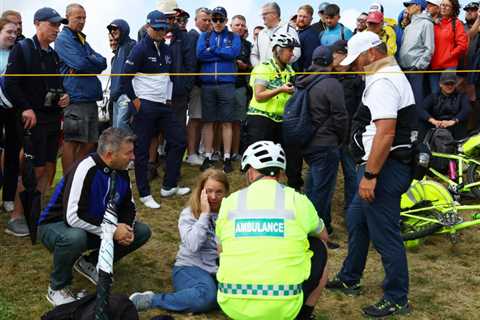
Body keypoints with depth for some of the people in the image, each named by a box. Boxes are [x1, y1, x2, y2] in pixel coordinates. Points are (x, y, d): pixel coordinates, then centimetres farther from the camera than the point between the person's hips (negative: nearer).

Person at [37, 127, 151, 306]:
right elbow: (73, 217, -36)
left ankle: (90, 264, 8)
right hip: (57, 225, -7)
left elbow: (128, 206, 6)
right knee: (75, 237, -41)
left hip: (97, 228, 7)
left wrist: (126, 227, -15)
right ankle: (58, 288, -11)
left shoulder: (121, 171, -7)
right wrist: (112, 230, -30)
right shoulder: (85, 170, -29)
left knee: (142, 232, -6)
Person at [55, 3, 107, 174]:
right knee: (70, 142, -3)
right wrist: (95, 63, 1)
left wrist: (87, 63, -9)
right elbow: (81, 64, -18)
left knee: (90, 142, 12)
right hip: (75, 99, -8)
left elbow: (103, 63, 9)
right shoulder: (63, 39, -4)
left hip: (90, 99, 8)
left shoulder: (82, 40, 21)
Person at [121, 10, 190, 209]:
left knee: (179, 141, 8)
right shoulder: (140, 49, -9)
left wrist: (169, 98, 13)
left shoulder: (167, 50, 12)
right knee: (142, 150, -1)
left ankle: (169, 186, 19)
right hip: (145, 106, -7)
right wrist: (135, 100, -13)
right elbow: (125, 77, -12)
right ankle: (145, 194, 9)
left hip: (164, 105, 8)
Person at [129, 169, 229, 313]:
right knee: (207, 296, -37)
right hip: (190, 267, -4)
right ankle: (150, 300, -21)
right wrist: (204, 214, -16)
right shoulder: (188, 214, -2)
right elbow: (193, 245, -20)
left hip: (219, 269, 4)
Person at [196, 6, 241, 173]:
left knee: (226, 122, 0)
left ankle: (227, 158, 5)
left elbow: (233, 52, -10)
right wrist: (223, 53, -6)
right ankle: (208, 157, 11)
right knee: (208, 122, 4)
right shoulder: (204, 36, 14)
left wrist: (212, 49, -4)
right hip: (207, 84, 2)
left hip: (226, 84, -1)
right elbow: (199, 54, -5)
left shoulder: (234, 37, 10)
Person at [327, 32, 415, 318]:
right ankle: (349, 280, 35)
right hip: (387, 166, 12)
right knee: (356, 220, 21)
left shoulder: (382, 82, -17)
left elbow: (385, 133, -27)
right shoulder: (393, 75, 18)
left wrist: (370, 175, -25)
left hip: (385, 168, -12)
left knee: (385, 234, -2)